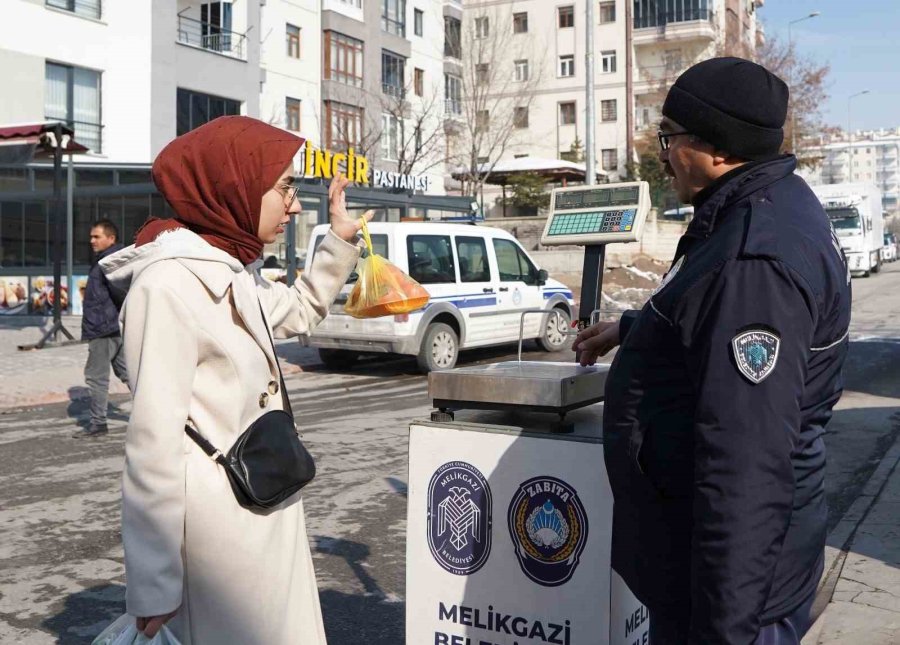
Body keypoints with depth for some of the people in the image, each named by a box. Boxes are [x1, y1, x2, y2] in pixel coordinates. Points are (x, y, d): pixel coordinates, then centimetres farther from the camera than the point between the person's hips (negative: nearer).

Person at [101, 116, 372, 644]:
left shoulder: (236, 274, 9)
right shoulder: (170, 284, -19)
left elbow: (301, 312, 31)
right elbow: (153, 443, -22)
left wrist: (342, 238, 19)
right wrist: (154, 586, -21)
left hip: (267, 514, 9)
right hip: (219, 524, -9)